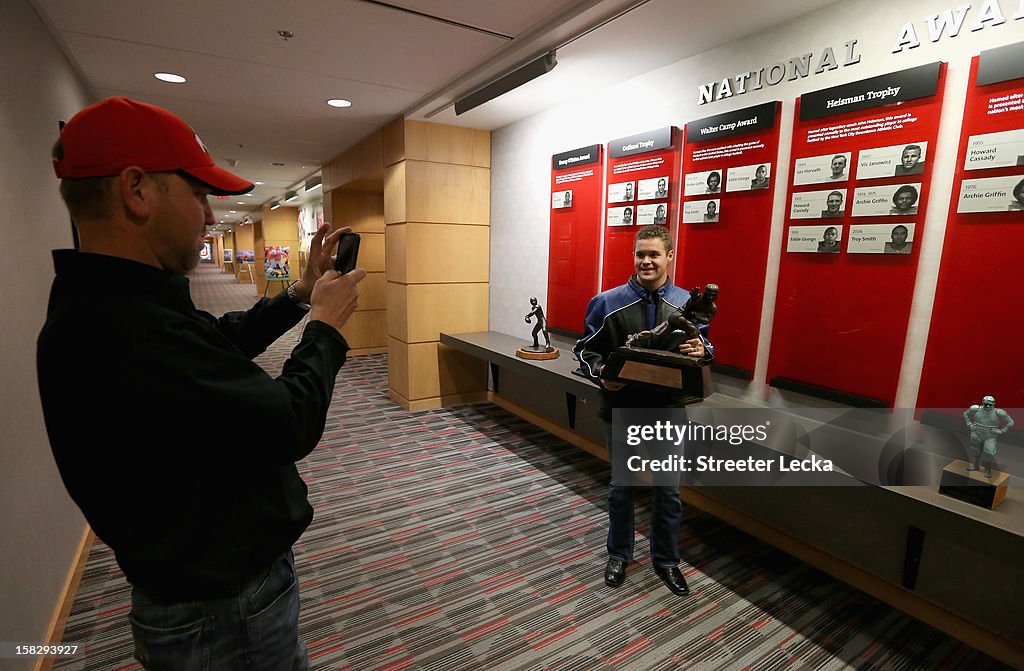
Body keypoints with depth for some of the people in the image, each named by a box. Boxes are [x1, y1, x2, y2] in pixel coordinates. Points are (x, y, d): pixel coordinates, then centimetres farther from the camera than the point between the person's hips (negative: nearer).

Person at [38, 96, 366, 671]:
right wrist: (326, 323, -15)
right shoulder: (119, 330, -34)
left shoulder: (106, 302, -1)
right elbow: (292, 426, -29)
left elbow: (223, 342, 12)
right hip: (223, 614, -9)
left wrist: (301, 295, 4)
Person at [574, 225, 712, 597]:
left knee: (668, 491, 15)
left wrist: (701, 351, -16)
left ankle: (666, 560, 38)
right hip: (621, 411, -1)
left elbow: (706, 348, 8)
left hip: (668, 412, 1)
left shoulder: (688, 303, -1)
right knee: (621, 487, 16)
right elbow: (586, 349, 0)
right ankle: (619, 555, 38)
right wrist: (601, 374, -20)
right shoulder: (607, 302, -7)